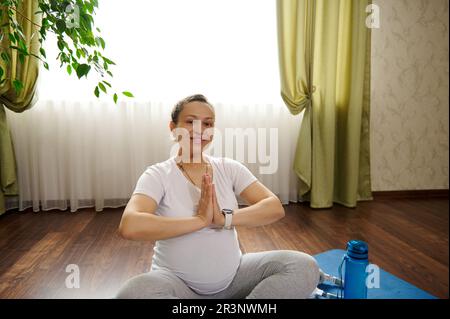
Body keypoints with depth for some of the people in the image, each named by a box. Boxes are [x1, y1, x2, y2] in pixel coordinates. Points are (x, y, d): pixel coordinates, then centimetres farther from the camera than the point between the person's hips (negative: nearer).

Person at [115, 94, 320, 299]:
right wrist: (200, 220, -26)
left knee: (304, 267, -15)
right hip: (177, 281, -2)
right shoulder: (158, 175, -9)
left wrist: (225, 219, -23)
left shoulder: (229, 168, 1)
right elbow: (129, 227, -28)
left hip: (232, 275, 3)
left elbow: (275, 208, -8)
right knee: (132, 293, -34)